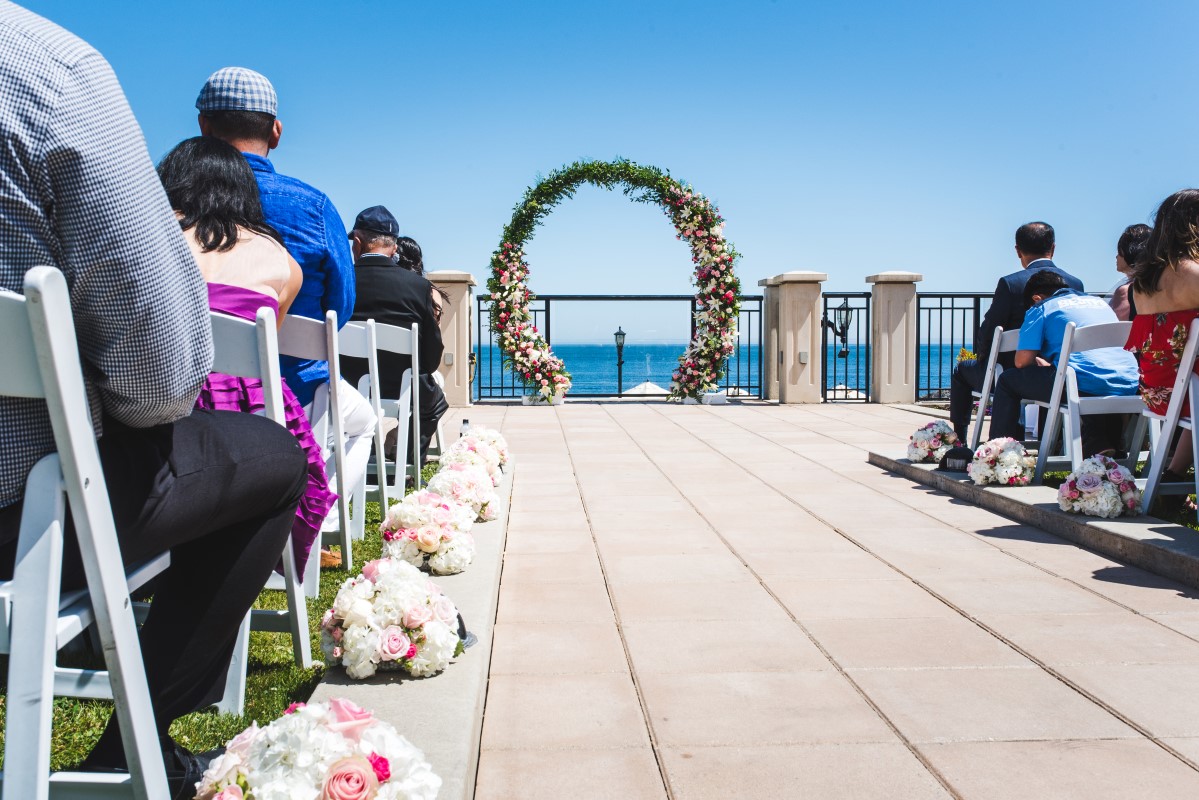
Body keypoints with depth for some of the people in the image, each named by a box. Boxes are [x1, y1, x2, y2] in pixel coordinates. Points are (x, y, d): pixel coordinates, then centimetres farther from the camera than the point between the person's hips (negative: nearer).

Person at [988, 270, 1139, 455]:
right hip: (1128, 386, 7)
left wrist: (1043, 364, 25)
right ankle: (1101, 448, 19)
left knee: (1007, 381, 13)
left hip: (1082, 386, -6)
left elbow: (1022, 361, 2)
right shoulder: (1100, 302, 29)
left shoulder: (1041, 307, 10)